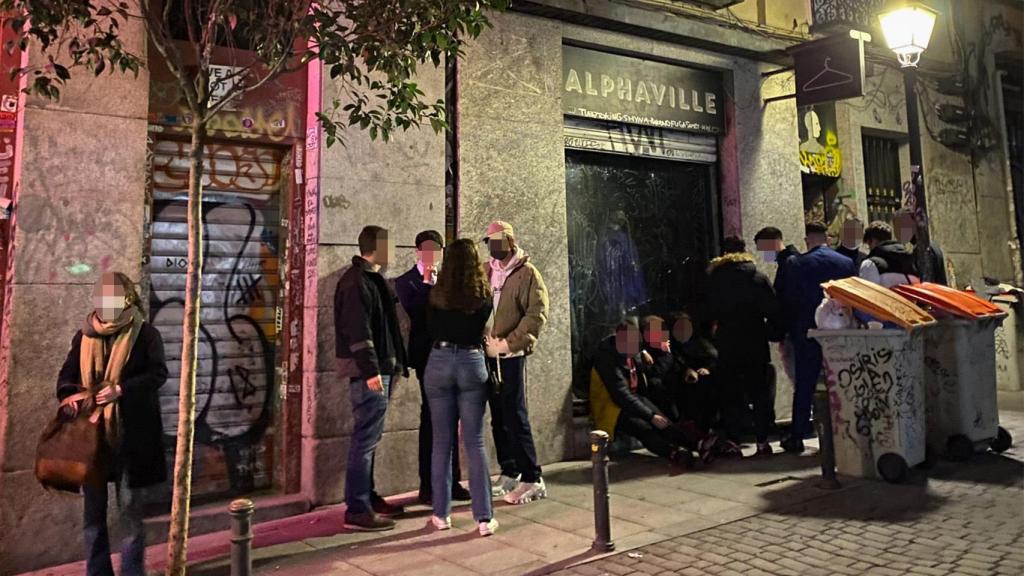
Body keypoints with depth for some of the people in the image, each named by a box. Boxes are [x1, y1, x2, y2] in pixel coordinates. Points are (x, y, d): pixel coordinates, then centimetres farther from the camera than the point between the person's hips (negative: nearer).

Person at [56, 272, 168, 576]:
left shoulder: (145, 334, -2)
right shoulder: (84, 335, 10)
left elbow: (159, 373, -10)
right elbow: (68, 373, 9)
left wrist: (121, 389, -23)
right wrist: (67, 397, -12)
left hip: (129, 432, -4)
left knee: (130, 509, 3)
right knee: (93, 508, 11)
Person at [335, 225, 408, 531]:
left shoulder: (372, 279, 18)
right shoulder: (356, 281, -14)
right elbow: (358, 330, -21)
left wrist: (388, 366, 19)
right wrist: (370, 371, -24)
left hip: (379, 369, 11)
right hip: (368, 372, -11)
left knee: (369, 437, 16)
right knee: (365, 439, -7)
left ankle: (367, 498, 27)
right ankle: (357, 510, 0)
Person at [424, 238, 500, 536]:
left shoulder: (437, 294, 1)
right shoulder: (484, 296, -1)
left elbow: (432, 327, 12)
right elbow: (482, 329, 11)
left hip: (440, 362, 1)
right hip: (472, 362, 0)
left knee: (442, 441, 9)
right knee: (475, 442, 2)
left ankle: (441, 513, 16)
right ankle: (484, 517, 3)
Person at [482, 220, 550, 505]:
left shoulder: (526, 273, -4)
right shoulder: (485, 272, 14)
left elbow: (536, 313, -13)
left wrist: (509, 343, -17)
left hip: (510, 356, -6)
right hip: (487, 354, 6)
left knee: (515, 416, -7)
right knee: (498, 417, 11)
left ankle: (532, 479, 1)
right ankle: (509, 473, 23)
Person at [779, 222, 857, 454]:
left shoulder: (796, 264, -6)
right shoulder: (847, 263, 1)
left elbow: (788, 301, -3)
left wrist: (790, 330, 6)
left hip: (808, 333, -2)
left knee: (804, 386, 4)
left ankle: (797, 437, 8)